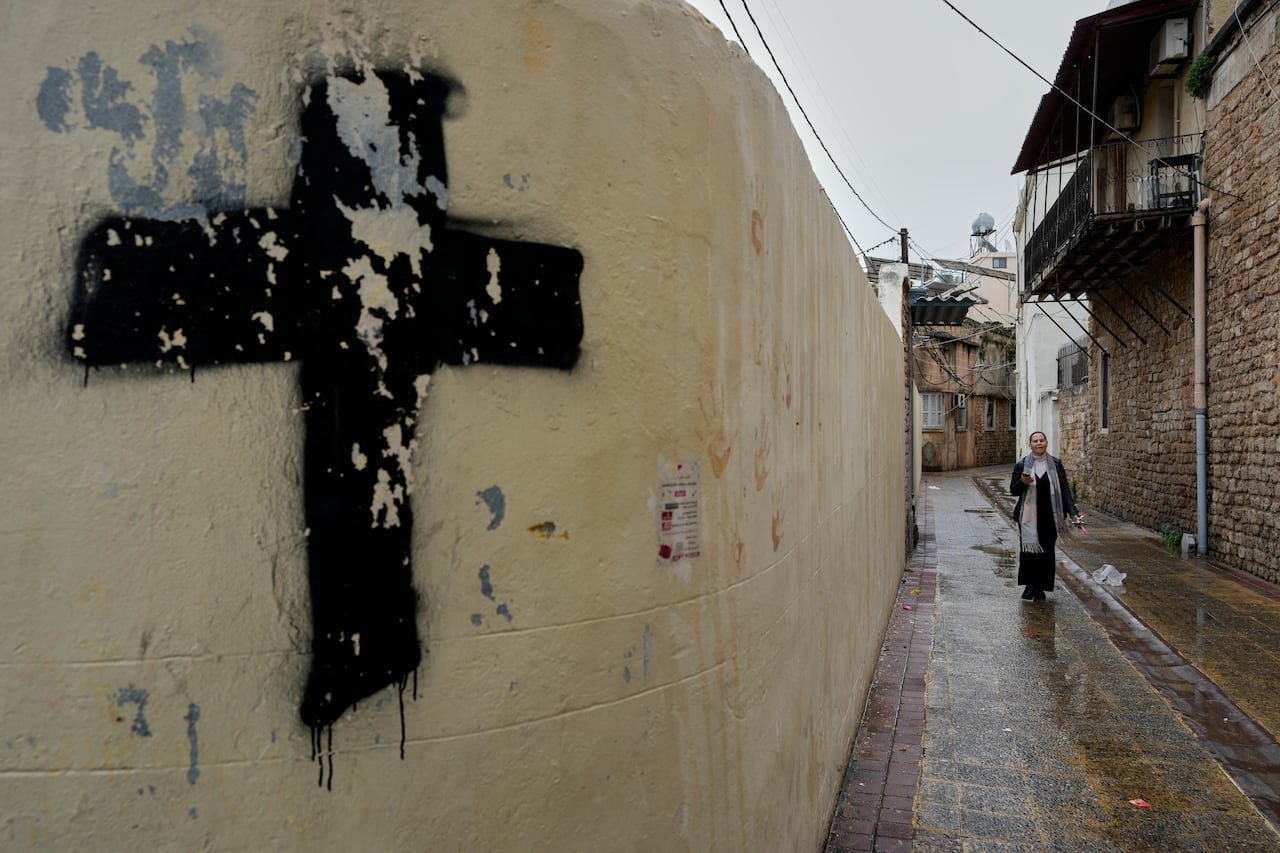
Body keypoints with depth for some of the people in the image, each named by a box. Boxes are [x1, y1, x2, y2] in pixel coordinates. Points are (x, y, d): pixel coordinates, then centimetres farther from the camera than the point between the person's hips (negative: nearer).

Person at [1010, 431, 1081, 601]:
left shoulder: (1056, 464, 3)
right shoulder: (1022, 465, -1)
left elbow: (1065, 490, 4)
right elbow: (1013, 490, 2)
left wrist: (1072, 513, -3)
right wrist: (1022, 482, -19)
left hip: (1049, 516, 1)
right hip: (1029, 515, -1)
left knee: (1047, 551, 5)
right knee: (1029, 549, -4)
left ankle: (1040, 587, 17)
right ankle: (1030, 586, 8)